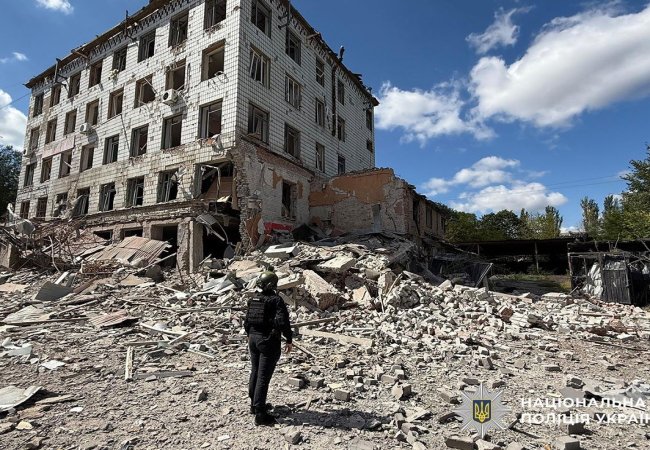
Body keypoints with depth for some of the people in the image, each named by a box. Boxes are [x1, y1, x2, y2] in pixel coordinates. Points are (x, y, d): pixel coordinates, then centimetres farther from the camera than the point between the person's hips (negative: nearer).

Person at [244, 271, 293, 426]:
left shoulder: (253, 300, 5)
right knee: (263, 377, -1)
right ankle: (260, 414, 5)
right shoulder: (276, 300, -16)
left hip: (253, 339, 7)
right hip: (269, 341, -7)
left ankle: (254, 405, 36)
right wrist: (289, 340, -12)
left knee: (255, 373, 20)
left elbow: (247, 321, 12)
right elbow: (282, 322, -23)